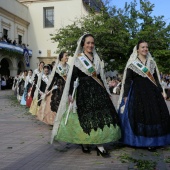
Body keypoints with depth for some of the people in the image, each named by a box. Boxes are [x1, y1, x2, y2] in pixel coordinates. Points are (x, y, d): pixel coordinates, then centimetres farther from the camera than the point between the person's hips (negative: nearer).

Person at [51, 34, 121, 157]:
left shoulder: (97, 59, 15)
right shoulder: (78, 59, 0)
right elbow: (72, 77, -5)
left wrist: (107, 92, 16)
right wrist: (70, 93, -13)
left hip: (97, 90, 5)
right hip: (83, 91, -4)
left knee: (101, 115, -3)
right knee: (85, 116, -2)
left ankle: (99, 145, 3)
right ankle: (84, 143, 15)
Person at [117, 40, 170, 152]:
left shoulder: (152, 62, 14)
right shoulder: (132, 64, 1)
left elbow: (156, 79, 17)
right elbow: (127, 81, -2)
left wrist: (161, 91, 12)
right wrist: (126, 96, -7)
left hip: (152, 92, 4)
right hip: (138, 93, -4)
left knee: (154, 115, 2)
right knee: (139, 116, -4)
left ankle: (152, 142, 12)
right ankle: (139, 141, 9)